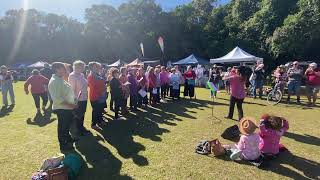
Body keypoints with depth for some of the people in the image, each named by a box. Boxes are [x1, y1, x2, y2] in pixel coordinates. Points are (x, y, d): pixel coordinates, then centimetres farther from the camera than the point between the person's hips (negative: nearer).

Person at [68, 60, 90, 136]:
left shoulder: (82, 75, 9)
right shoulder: (72, 75, -14)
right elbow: (72, 88, -17)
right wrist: (75, 99, -18)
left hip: (84, 98, 7)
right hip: (78, 99, -7)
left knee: (82, 114, 20)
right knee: (78, 115, 9)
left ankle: (82, 128, 37)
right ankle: (79, 130, 25)